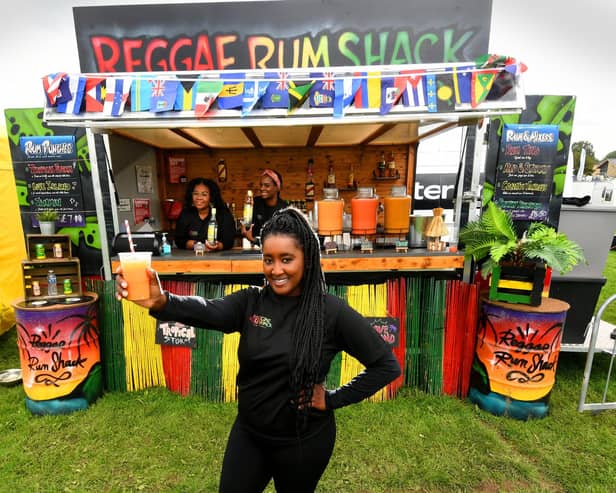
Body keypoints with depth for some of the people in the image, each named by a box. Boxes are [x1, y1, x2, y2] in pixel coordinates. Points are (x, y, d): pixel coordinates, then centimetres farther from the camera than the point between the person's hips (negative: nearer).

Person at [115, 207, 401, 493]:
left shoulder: (331, 311, -19)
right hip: (248, 432, 3)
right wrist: (161, 302, -48)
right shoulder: (250, 302, -10)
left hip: (303, 440, -2)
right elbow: (208, 312, -29)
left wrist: (334, 399, -15)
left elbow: (386, 366, -13)